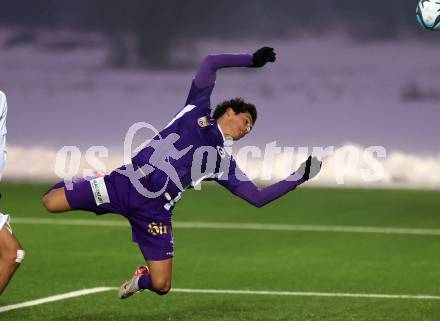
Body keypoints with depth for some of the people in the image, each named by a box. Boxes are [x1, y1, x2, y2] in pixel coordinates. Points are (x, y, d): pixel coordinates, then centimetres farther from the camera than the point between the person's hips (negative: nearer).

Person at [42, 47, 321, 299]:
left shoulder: (224, 162, 17)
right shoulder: (197, 113, 8)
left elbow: (257, 197, 13)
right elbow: (210, 64, 0)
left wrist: (298, 177, 10)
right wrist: (252, 60, 1)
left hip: (155, 211, 3)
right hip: (127, 182, -3)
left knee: (161, 285, -9)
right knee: (52, 202, -17)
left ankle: (140, 281, 30)